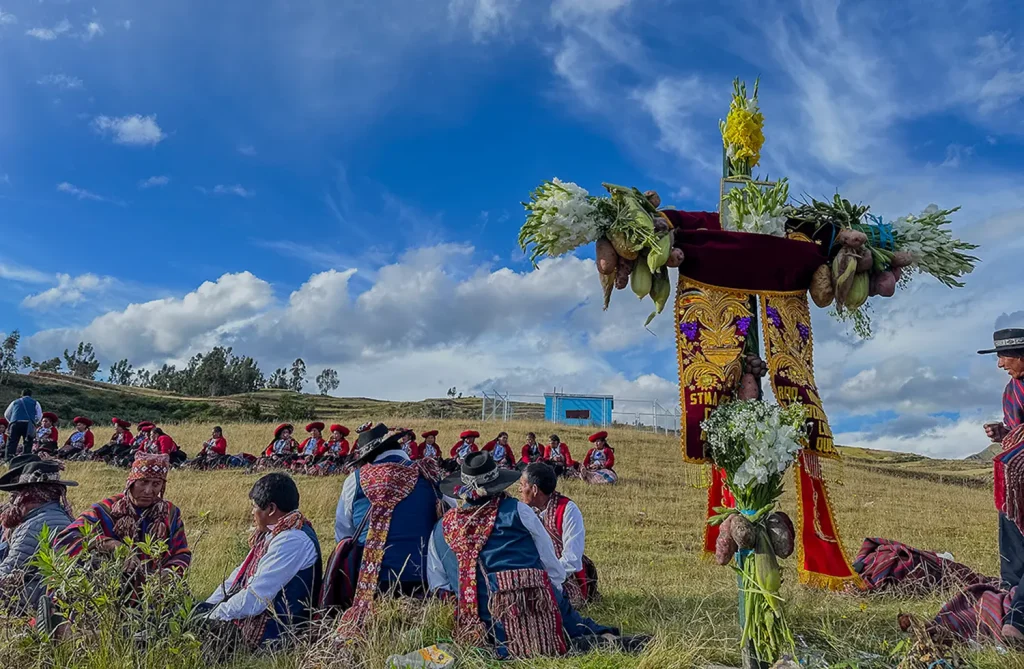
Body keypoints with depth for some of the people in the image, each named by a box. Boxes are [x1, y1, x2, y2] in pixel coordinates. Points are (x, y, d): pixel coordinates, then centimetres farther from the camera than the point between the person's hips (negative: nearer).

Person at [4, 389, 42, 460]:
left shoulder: (15, 402, 24)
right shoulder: (35, 403, 18)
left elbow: (6, 414, 26)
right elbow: (39, 415, 8)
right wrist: (34, 423, 21)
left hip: (15, 423, 1)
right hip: (29, 424, -1)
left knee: (11, 443, 1)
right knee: (28, 443, 5)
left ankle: (8, 459, -10)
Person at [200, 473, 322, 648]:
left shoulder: (291, 541, -22)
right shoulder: (274, 533, 11)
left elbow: (255, 598, -25)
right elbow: (240, 575, 17)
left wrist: (212, 616, -13)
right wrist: (207, 606, 6)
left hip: (270, 632, -9)